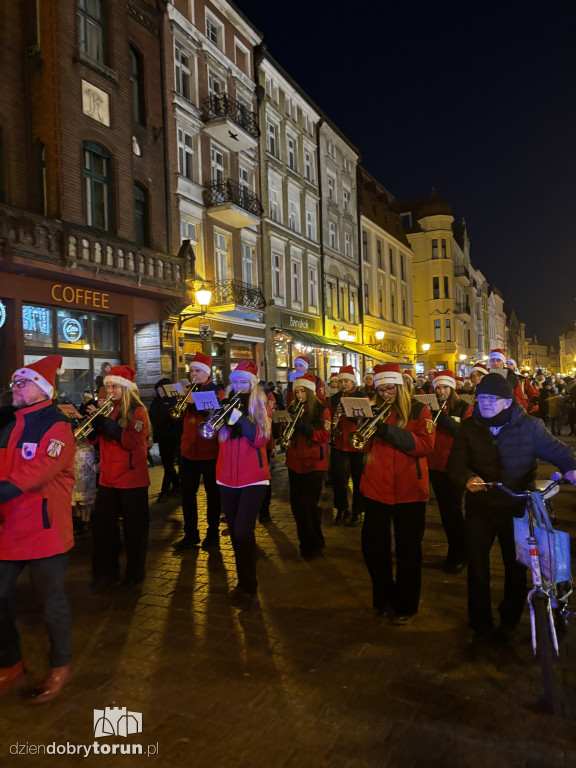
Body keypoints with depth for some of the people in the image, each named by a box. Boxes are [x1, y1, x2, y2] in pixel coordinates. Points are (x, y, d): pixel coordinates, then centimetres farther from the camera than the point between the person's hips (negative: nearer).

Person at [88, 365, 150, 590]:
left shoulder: (137, 411, -6)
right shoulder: (107, 410, 10)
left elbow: (132, 442, -19)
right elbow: (94, 440, 8)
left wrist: (107, 423, -25)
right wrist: (92, 422, -11)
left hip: (132, 478, -5)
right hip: (108, 478, 5)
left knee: (133, 527, 5)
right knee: (102, 524, 6)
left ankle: (135, 572, 21)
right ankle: (106, 572, 21)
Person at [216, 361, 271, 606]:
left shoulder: (261, 406, 0)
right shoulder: (226, 403, 11)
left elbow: (260, 439, -13)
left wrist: (240, 416, -23)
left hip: (253, 478, -4)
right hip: (227, 477, 4)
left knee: (243, 531, -14)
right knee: (235, 532, 11)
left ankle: (250, 587, 2)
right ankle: (243, 581, 27)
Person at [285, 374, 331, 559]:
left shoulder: (321, 410, -2)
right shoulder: (292, 409, 11)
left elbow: (324, 436, -10)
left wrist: (304, 426, -22)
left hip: (314, 463, -5)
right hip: (295, 462, 5)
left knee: (308, 503, -12)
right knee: (296, 503, 6)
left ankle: (315, 544, 7)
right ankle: (304, 541, 25)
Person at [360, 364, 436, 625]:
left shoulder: (418, 410, -1)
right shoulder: (374, 410, 9)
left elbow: (426, 445, -13)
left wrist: (389, 431, -22)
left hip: (408, 490, -3)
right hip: (376, 487, 4)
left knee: (408, 549, 7)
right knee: (372, 546, 9)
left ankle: (406, 606, 24)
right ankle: (384, 596, 32)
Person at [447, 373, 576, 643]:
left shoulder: (529, 426, -8)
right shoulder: (469, 428, -5)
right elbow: (455, 463, -10)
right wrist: (468, 478, -32)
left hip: (515, 508, 0)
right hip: (480, 507, 1)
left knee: (516, 566, 14)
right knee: (477, 565, 5)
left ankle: (509, 619, 39)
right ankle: (481, 623, 26)